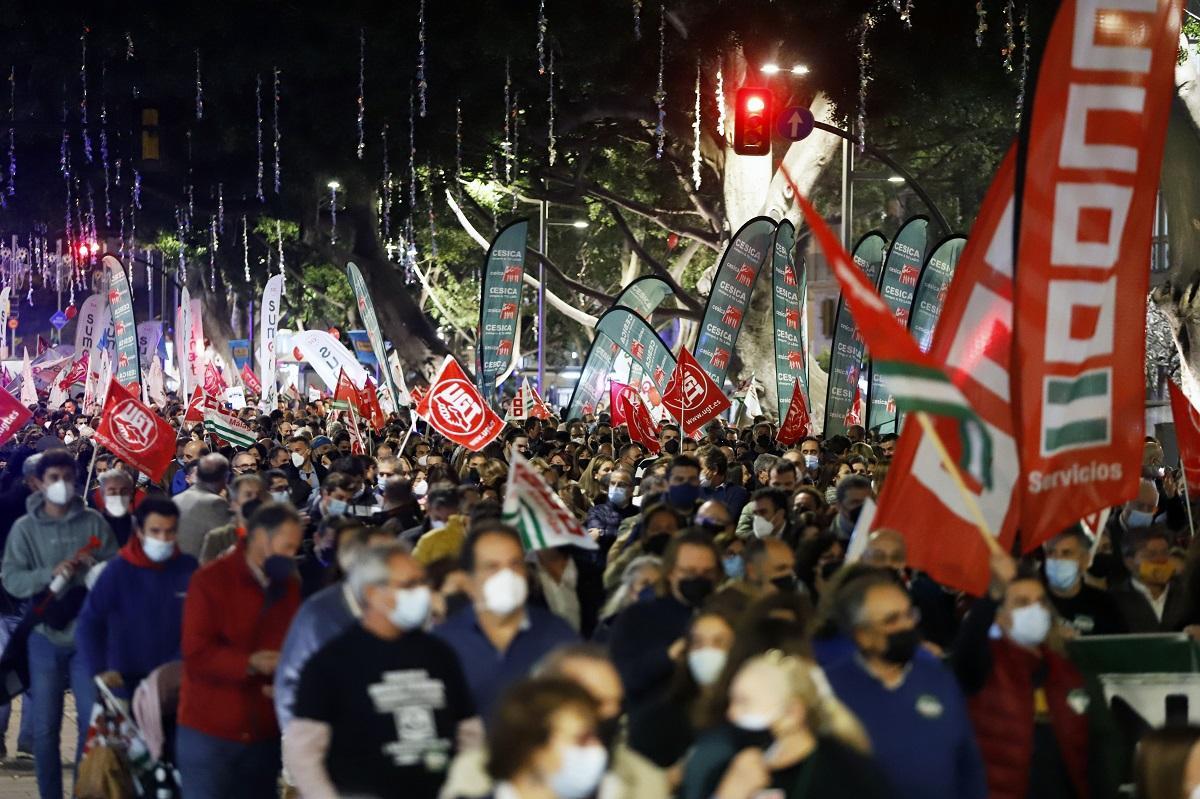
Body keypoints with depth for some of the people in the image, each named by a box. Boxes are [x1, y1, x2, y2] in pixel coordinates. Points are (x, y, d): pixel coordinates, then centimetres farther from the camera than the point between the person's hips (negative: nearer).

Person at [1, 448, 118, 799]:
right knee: (45, 726, 5)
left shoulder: (93, 522, 1)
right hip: (45, 636, 0)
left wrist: (95, 567, -21)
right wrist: (51, 574, -21)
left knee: (93, 720, 3)